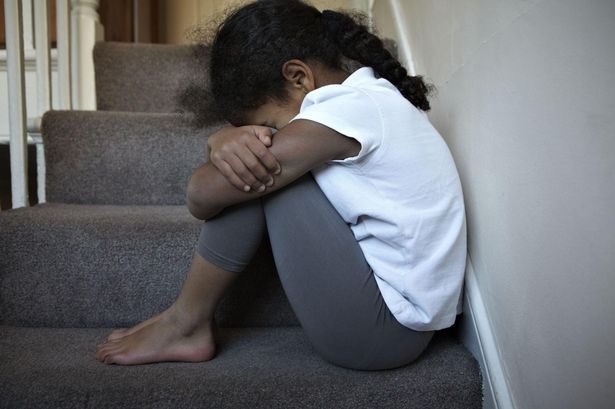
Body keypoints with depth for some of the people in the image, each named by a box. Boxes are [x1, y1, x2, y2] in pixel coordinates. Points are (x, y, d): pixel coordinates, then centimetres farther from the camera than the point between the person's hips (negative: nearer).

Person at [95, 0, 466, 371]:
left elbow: (203, 194, -19)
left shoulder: (351, 109, -22)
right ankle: (189, 320, 12)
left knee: (258, 177, -14)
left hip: (385, 331, -9)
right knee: (249, 166, 6)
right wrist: (229, 139, -16)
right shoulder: (373, 98, 7)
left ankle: (186, 324, 3)